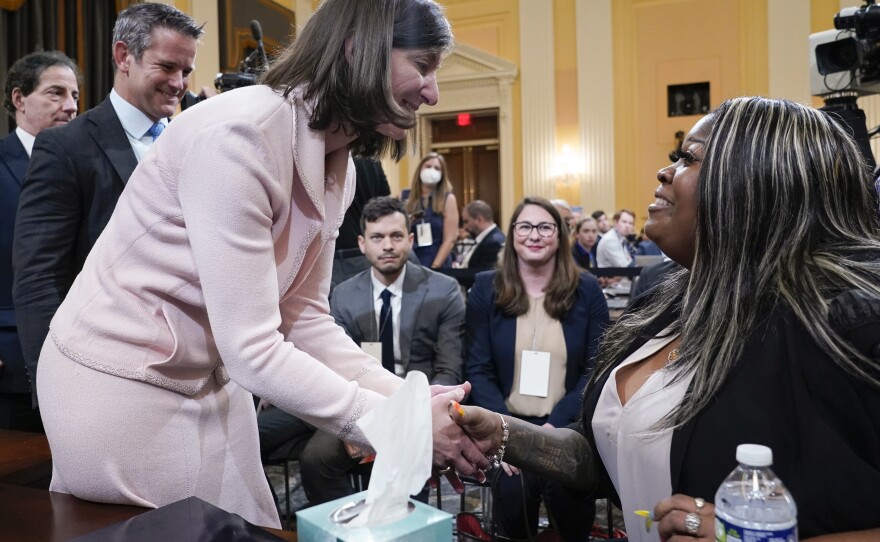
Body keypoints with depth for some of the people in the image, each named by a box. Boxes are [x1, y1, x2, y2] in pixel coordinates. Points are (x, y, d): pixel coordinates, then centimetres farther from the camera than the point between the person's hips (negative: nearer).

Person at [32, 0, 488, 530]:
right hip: (119, 381, -7)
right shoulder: (238, 135, -28)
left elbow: (303, 318, -4)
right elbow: (252, 350, -29)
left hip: (213, 375, 7)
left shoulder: (339, 169, -2)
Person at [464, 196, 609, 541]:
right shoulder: (486, 289, 4)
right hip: (506, 423, 0)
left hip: (568, 425, 0)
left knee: (567, 491, -26)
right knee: (513, 491, -25)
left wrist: (556, 425, -13)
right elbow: (478, 369, 0)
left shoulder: (586, 290, 4)